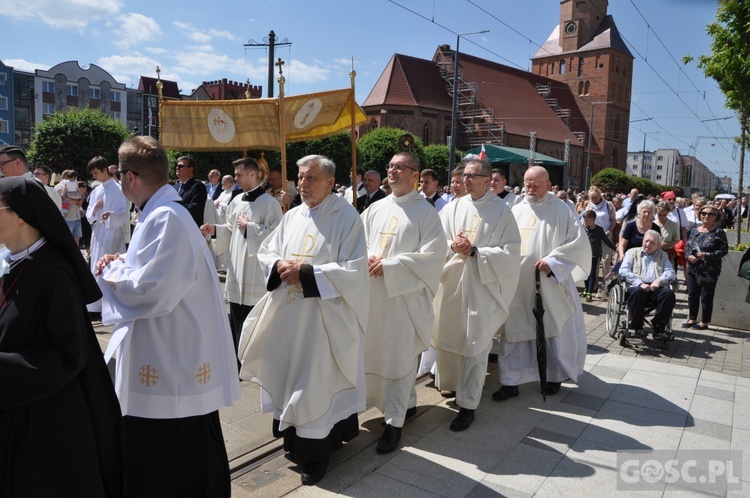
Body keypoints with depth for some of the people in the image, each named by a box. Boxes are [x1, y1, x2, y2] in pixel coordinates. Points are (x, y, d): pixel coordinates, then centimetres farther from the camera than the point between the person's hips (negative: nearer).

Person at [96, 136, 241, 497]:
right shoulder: (161, 213, 11)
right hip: (168, 364, 10)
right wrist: (121, 265, 3)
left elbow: (152, 291, -27)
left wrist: (113, 270, -9)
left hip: (174, 373, -10)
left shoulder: (166, 219, -21)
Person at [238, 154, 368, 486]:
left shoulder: (347, 218, -9)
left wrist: (307, 272, -19)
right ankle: (295, 439, 32)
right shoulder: (292, 216, 11)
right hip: (287, 312, 6)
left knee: (316, 381, 1)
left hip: (324, 316, -6)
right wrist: (280, 265, -7)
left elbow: (354, 269, -16)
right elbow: (266, 251, 16)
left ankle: (315, 455, 18)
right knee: (288, 374, 13)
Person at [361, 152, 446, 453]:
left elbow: (433, 254, -13)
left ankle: (394, 422, 9)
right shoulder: (375, 209, 13)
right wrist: (369, 259, -11)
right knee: (375, 352, 14)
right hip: (372, 293, 6)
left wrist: (389, 265, -17)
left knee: (398, 357, -2)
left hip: (404, 295, -6)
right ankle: (408, 403, 33)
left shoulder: (426, 212, -4)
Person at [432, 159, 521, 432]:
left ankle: (467, 405, 8)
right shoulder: (453, 207, 7)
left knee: (475, 346, -1)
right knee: (448, 338, 12)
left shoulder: (501, 210, -3)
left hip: (482, 287, -4)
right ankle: (455, 386, 35)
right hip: (451, 284, 4)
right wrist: (452, 246, -15)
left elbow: (510, 250, -8)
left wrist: (474, 251, -16)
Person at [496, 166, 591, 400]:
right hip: (518, 285, 3)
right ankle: (511, 381, 14)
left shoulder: (560, 209, -3)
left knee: (554, 330, 11)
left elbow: (578, 242, -9)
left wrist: (553, 261, -17)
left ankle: (555, 375, 31)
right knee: (515, 331, 5)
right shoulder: (516, 210, 9)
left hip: (548, 285, -3)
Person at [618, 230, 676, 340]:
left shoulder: (663, 255, 28)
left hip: (656, 289, 2)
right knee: (637, 291, -37)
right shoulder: (632, 252, 20)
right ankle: (638, 327, -22)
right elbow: (623, 271, 4)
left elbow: (670, 273, 12)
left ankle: (659, 328, -22)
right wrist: (640, 283, -11)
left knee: (669, 293, -30)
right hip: (637, 287, -2)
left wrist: (659, 280, -10)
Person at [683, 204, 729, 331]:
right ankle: (692, 319, 23)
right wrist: (689, 256, -8)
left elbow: (724, 250, -9)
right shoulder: (695, 231, 11)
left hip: (709, 271, -5)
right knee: (692, 295, 11)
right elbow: (687, 247, 13)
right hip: (693, 269, 6)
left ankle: (704, 322, 12)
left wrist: (706, 255, -19)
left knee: (706, 297, 1)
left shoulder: (719, 232, -6)